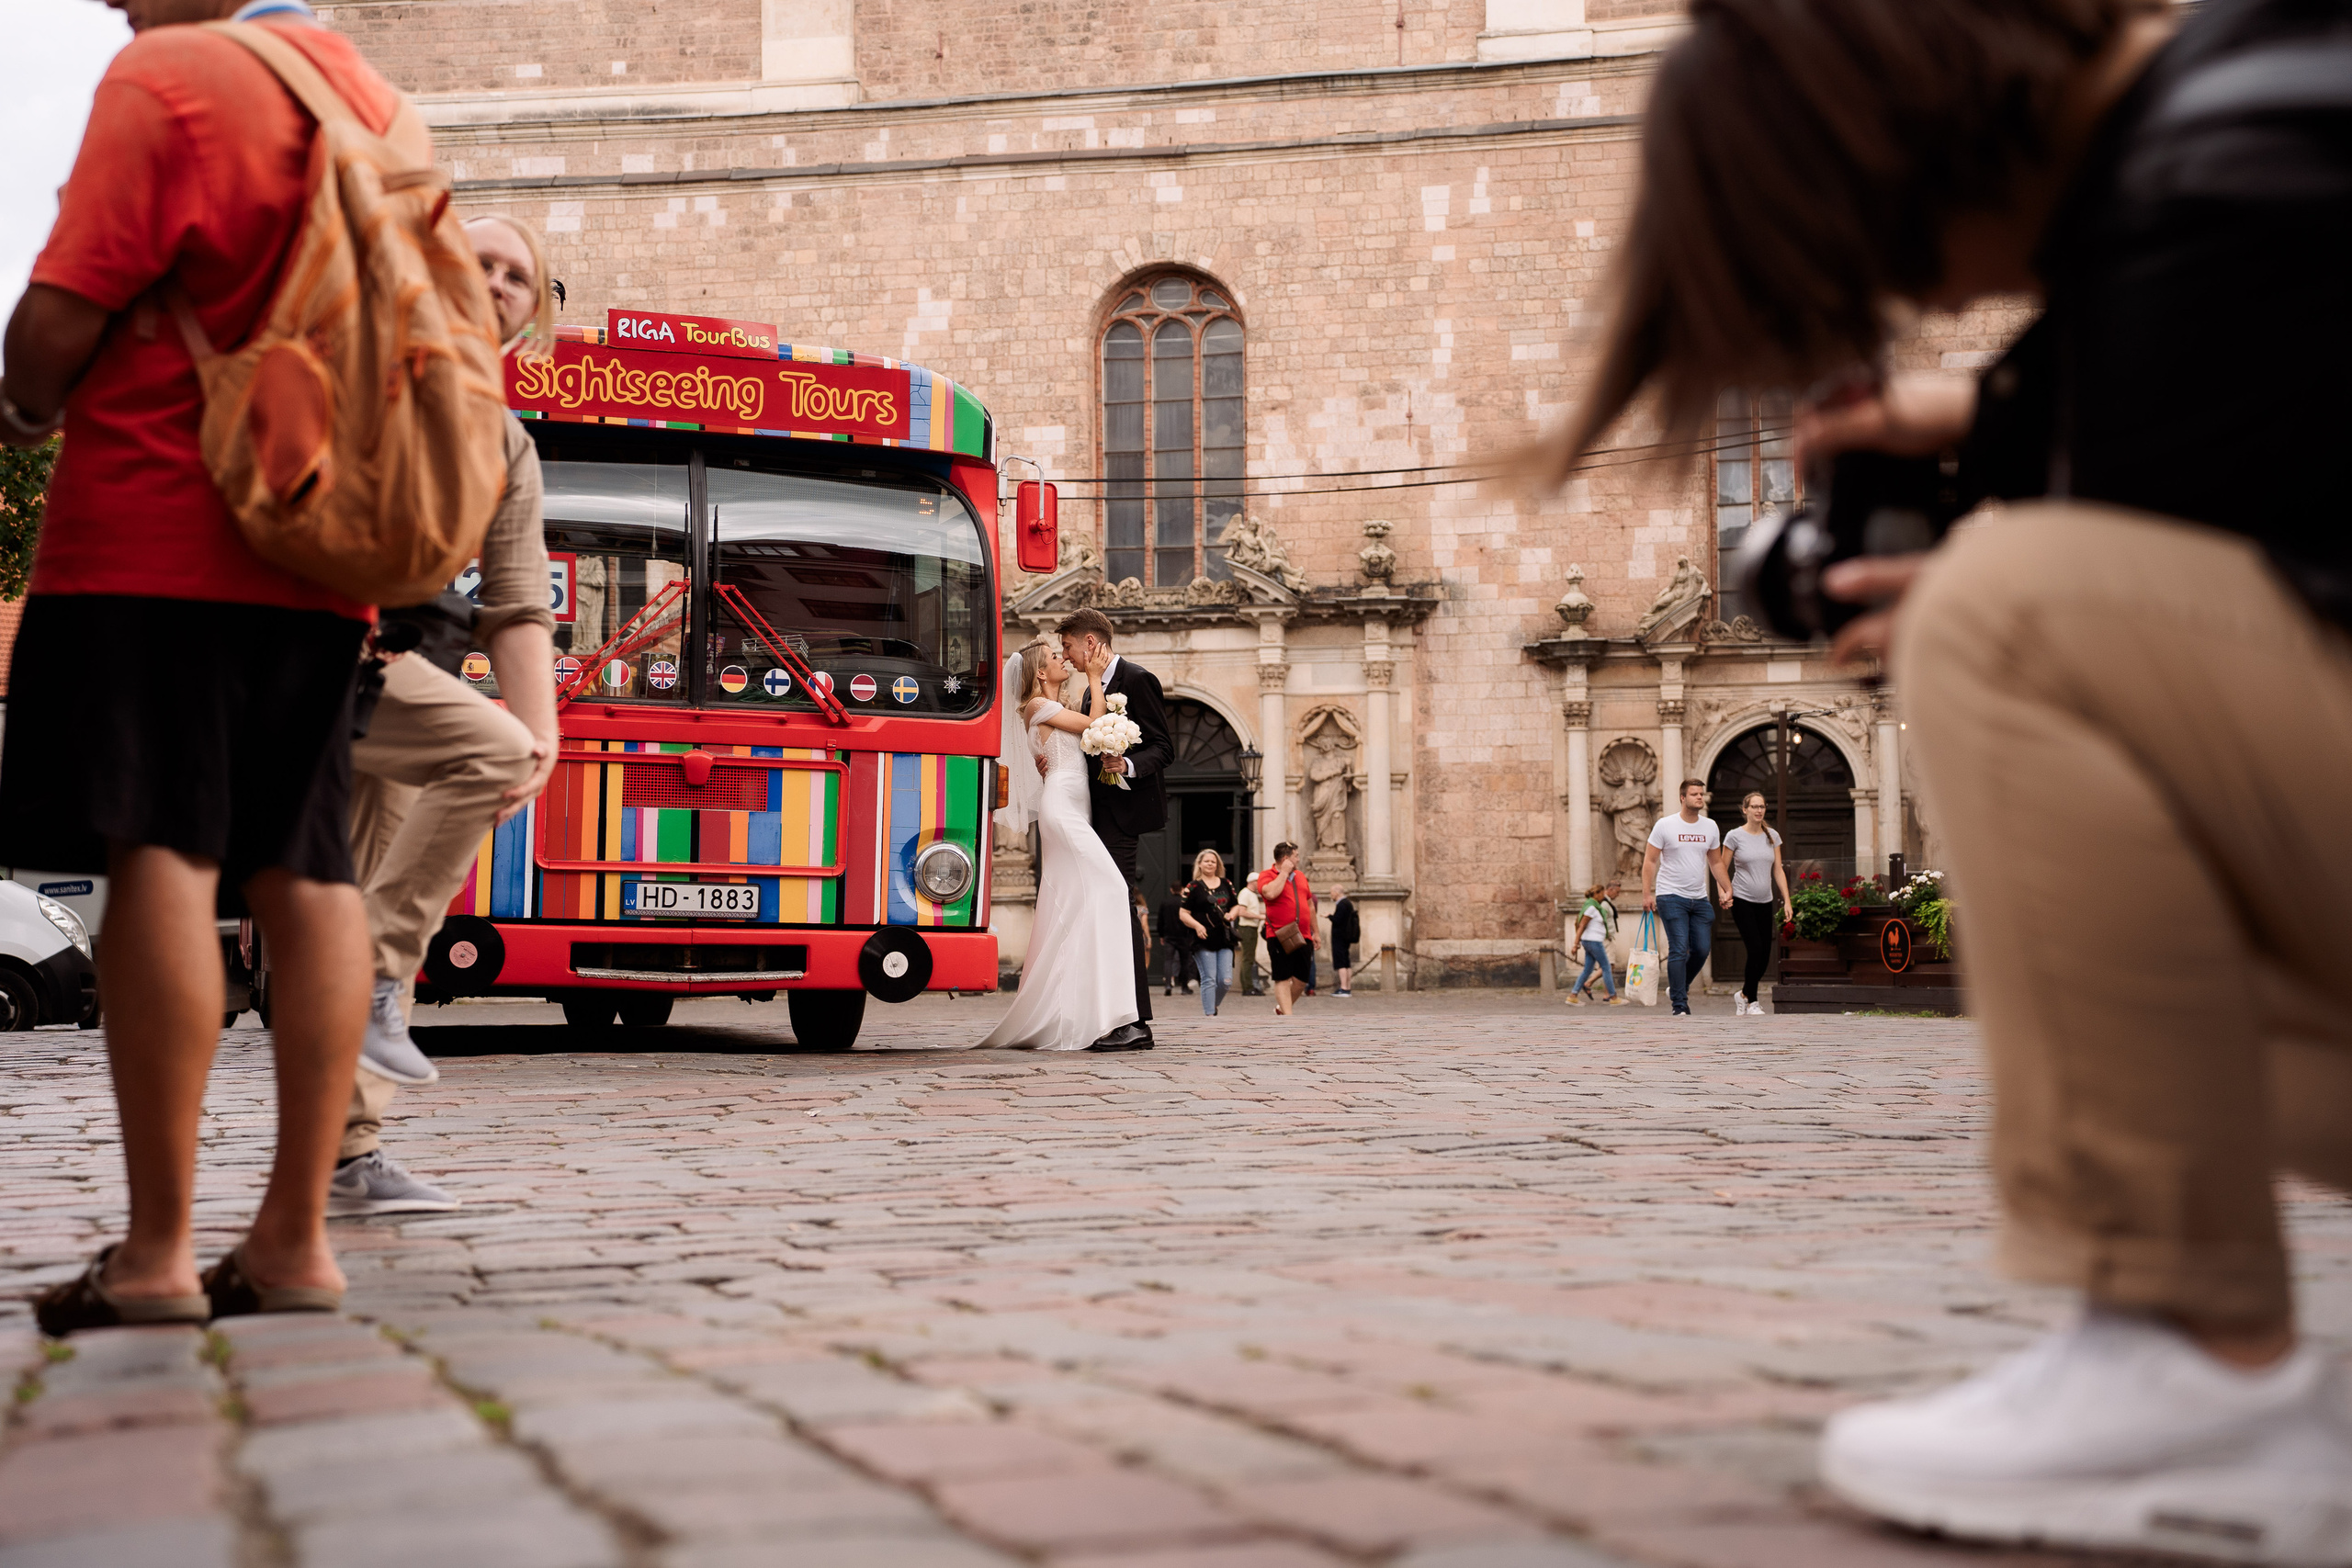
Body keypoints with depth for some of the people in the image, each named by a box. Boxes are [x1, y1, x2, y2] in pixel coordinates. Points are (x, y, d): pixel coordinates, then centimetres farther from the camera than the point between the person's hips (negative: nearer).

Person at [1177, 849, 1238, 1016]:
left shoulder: (1226, 885, 14)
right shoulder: (1193, 887, 2)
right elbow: (1183, 913, -1)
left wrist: (1231, 914, 0)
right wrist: (1197, 926, -18)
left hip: (1224, 939, 4)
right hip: (1204, 940, -4)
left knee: (1226, 981, -1)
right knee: (1209, 980, -7)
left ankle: (1213, 1004, 25)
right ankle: (1210, 1014, -1)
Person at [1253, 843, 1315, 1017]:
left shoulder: (1300, 876, 17)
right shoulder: (1266, 875, -3)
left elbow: (1310, 904, 25)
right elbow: (1270, 893, -26)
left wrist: (1315, 932, 24)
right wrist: (1284, 872, -13)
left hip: (1303, 937, 6)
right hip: (1280, 937, -6)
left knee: (1302, 979, 6)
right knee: (1283, 978, -5)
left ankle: (1283, 1007, 27)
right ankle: (1287, 1015, -5)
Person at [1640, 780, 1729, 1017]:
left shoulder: (1710, 827, 9)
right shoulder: (1665, 826, -5)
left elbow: (1716, 862, 18)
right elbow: (1650, 860, -3)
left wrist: (1728, 889, 8)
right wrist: (1647, 893, -11)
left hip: (1699, 898, 5)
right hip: (1671, 897, -5)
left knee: (1702, 949, 4)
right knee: (1679, 950, -11)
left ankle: (1678, 987, 29)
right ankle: (1680, 1004, -7)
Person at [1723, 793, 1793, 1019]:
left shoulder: (1772, 837, 8)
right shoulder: (1735, 836, -4)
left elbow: (1778, 871, 10)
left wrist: (1787, 901, 5)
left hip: (1765, 903, 4)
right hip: (1742, 901, -4)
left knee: (1765, 956, 1)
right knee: (1755, 950, -14)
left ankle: (1744, 995, 23)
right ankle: (1751, 1002, 0)